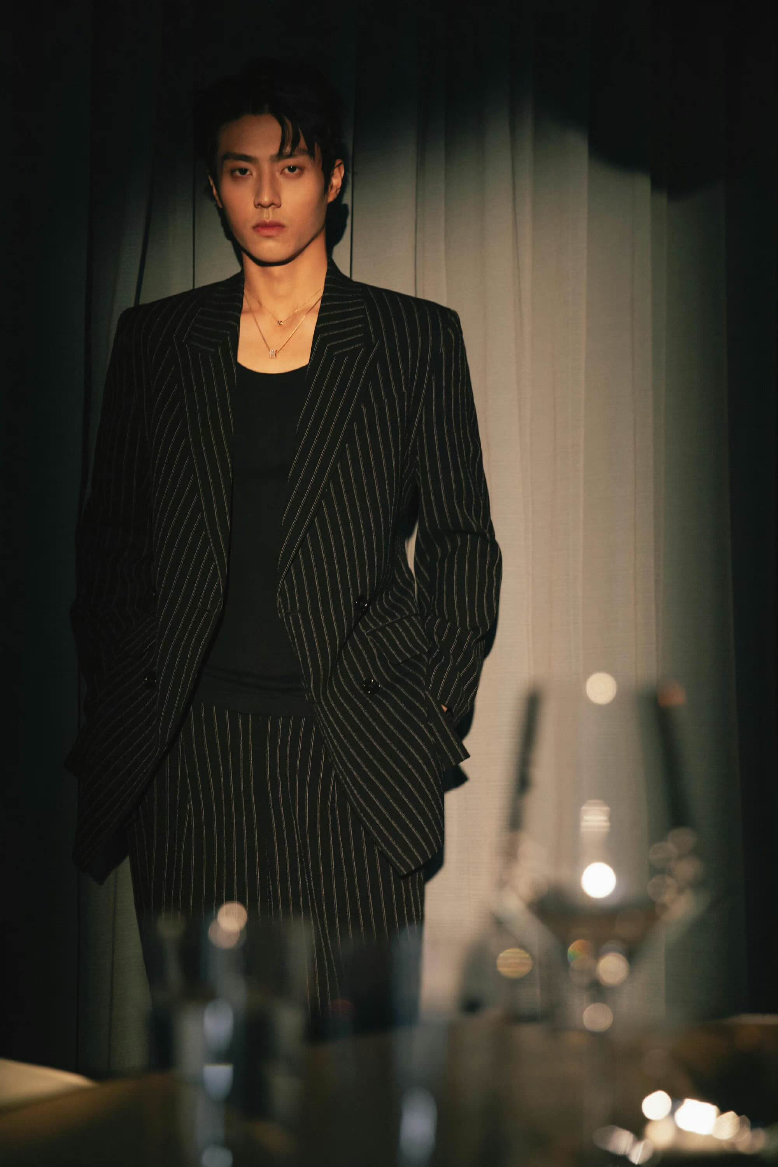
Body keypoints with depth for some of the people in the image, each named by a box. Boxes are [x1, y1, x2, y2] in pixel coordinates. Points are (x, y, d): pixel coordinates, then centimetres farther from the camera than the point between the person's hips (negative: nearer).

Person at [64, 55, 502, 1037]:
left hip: (351, 749, -1)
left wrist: (436, 708, -1)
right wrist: (113, 699, 7)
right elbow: (109, 534, 14)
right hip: (188, 751, 2)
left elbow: (463, 540, 6)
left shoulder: (415, 338, 6)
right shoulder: (153, 339, 11)